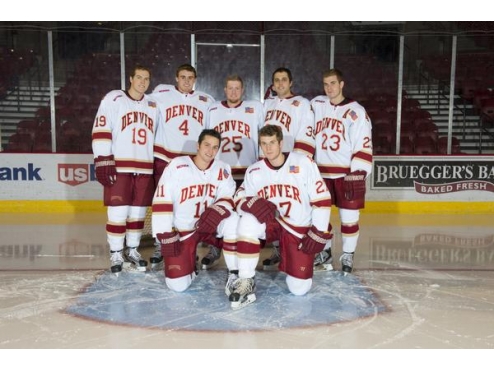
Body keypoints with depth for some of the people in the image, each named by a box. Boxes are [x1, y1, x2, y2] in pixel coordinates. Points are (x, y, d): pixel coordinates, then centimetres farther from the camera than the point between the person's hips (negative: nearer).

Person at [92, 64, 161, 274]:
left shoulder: (153, 106, 15)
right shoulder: (113, 99, -1)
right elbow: (100, 131, -8)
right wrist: (103, 162, -15)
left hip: (144, 168, 5)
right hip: (118, 166, -5)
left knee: (138, 212, 10)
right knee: (118, 212, -2)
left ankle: (132, 251, 24)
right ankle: (116, 255, 12)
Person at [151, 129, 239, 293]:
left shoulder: (222, 169, -4)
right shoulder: (177, 166, -14)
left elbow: (228, 198, -11)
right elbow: (161, 202, -15)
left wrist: (216, 212, -33)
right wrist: (166, 236, -17)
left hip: (208, 225, 2)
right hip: (180, 230, -2)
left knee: (233, 220, -30)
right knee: (178, 285, -11)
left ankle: (234, 276, -18)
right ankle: (188, 260, 24)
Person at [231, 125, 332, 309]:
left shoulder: (304, 163, -12)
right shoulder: (254, 171, -3)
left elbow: (322, 199, -11)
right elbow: (239, 199, -6)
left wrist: (318, 234, -13)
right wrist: (252, 203, -30)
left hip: (300, 230, -2)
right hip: (271, 223, 2)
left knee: (299, 288, -7)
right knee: (248, 221, -32)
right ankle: (246, 282, -20)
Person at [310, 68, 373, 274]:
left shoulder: (356, 111, -6)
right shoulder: (316, 105, 6)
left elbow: (364, 145, -9)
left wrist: (358, 173, -14)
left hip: (346, 173, -4)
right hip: (321, 171, 4)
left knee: (349, 216, 2)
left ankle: (348, 255, 18)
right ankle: (324, 249, 30)